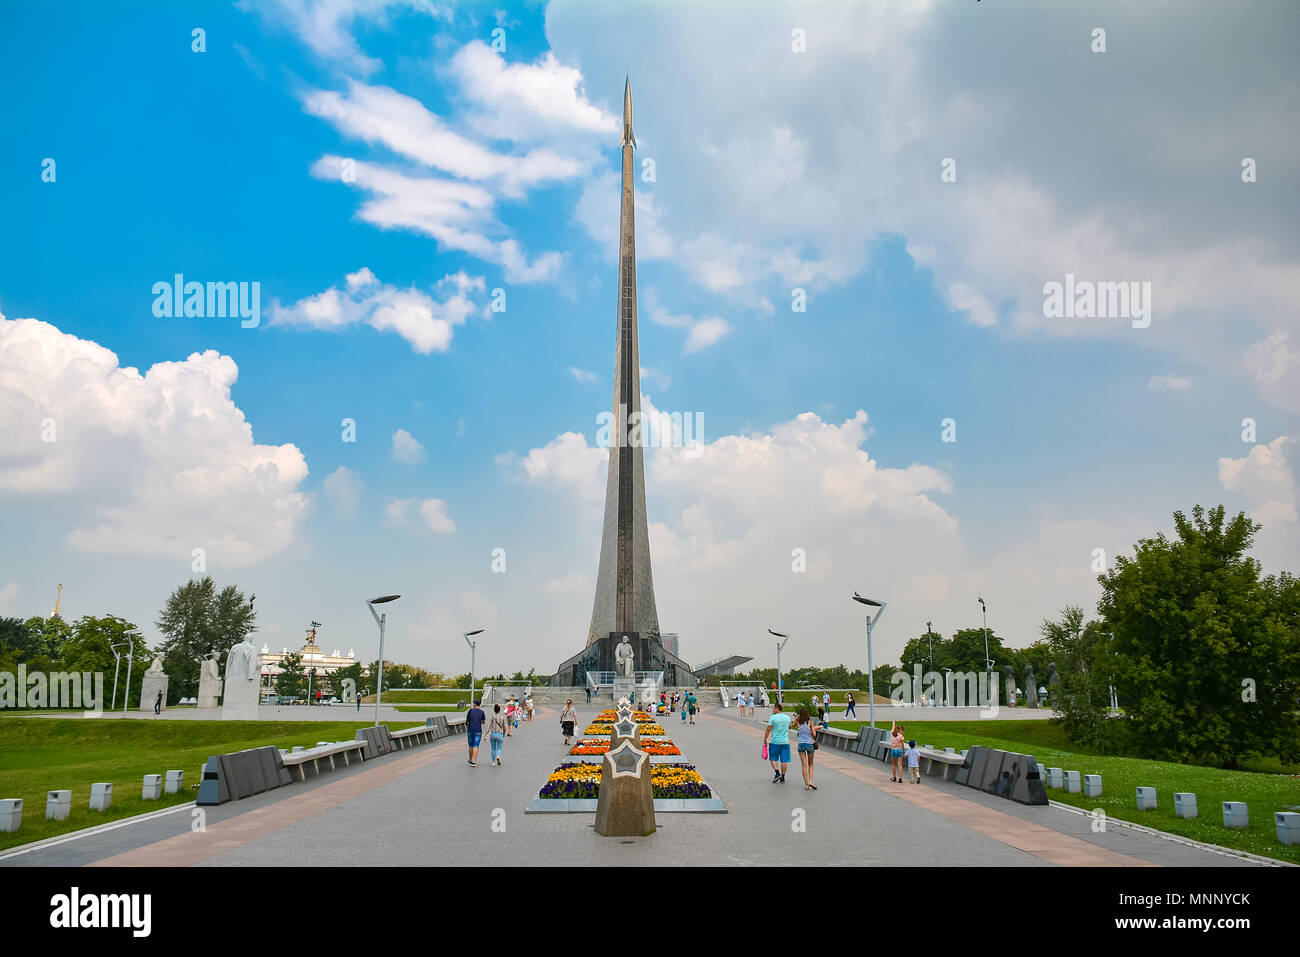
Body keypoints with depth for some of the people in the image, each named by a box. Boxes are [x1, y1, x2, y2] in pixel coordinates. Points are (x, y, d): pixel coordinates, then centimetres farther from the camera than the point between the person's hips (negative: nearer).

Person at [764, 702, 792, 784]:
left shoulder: (773, 717, -8)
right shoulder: (787, 717, 6)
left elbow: (768, 729, -9)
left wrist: (765, 739, 0)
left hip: (775, 742, -3)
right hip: (785, 742, 3)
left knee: (773, 758, 10)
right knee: (784, 760, 6)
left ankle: (777, 773, -4)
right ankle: (782, 777, 8)